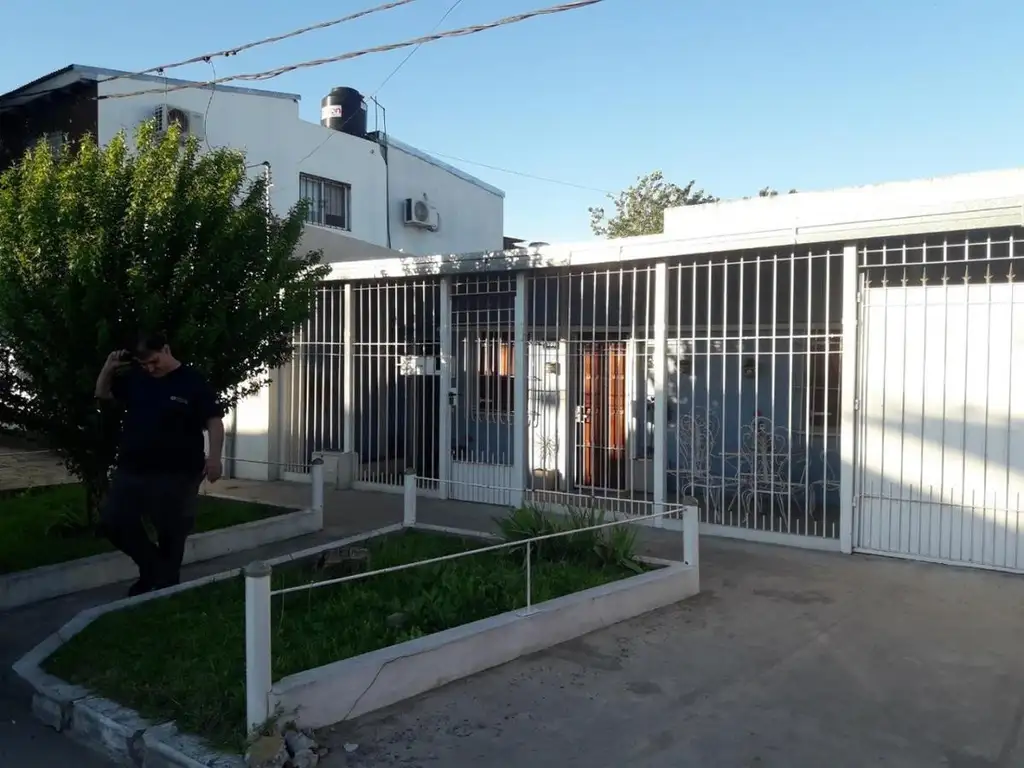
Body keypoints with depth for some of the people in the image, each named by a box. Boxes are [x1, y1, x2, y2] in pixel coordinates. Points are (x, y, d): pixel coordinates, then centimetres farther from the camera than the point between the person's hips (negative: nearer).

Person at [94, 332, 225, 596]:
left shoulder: (193, 382, -8)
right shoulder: (134, 378, 8)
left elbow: (214, 421, -10)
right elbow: (102, 393, 21)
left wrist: (214, 458, -20)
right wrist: (108, 369, 3)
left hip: (177, 473, -5)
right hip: (131, 469, 6)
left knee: (171, 533, 5)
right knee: (112, 521, 5)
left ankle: (166, 584, 24)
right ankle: (151, 566, 25)